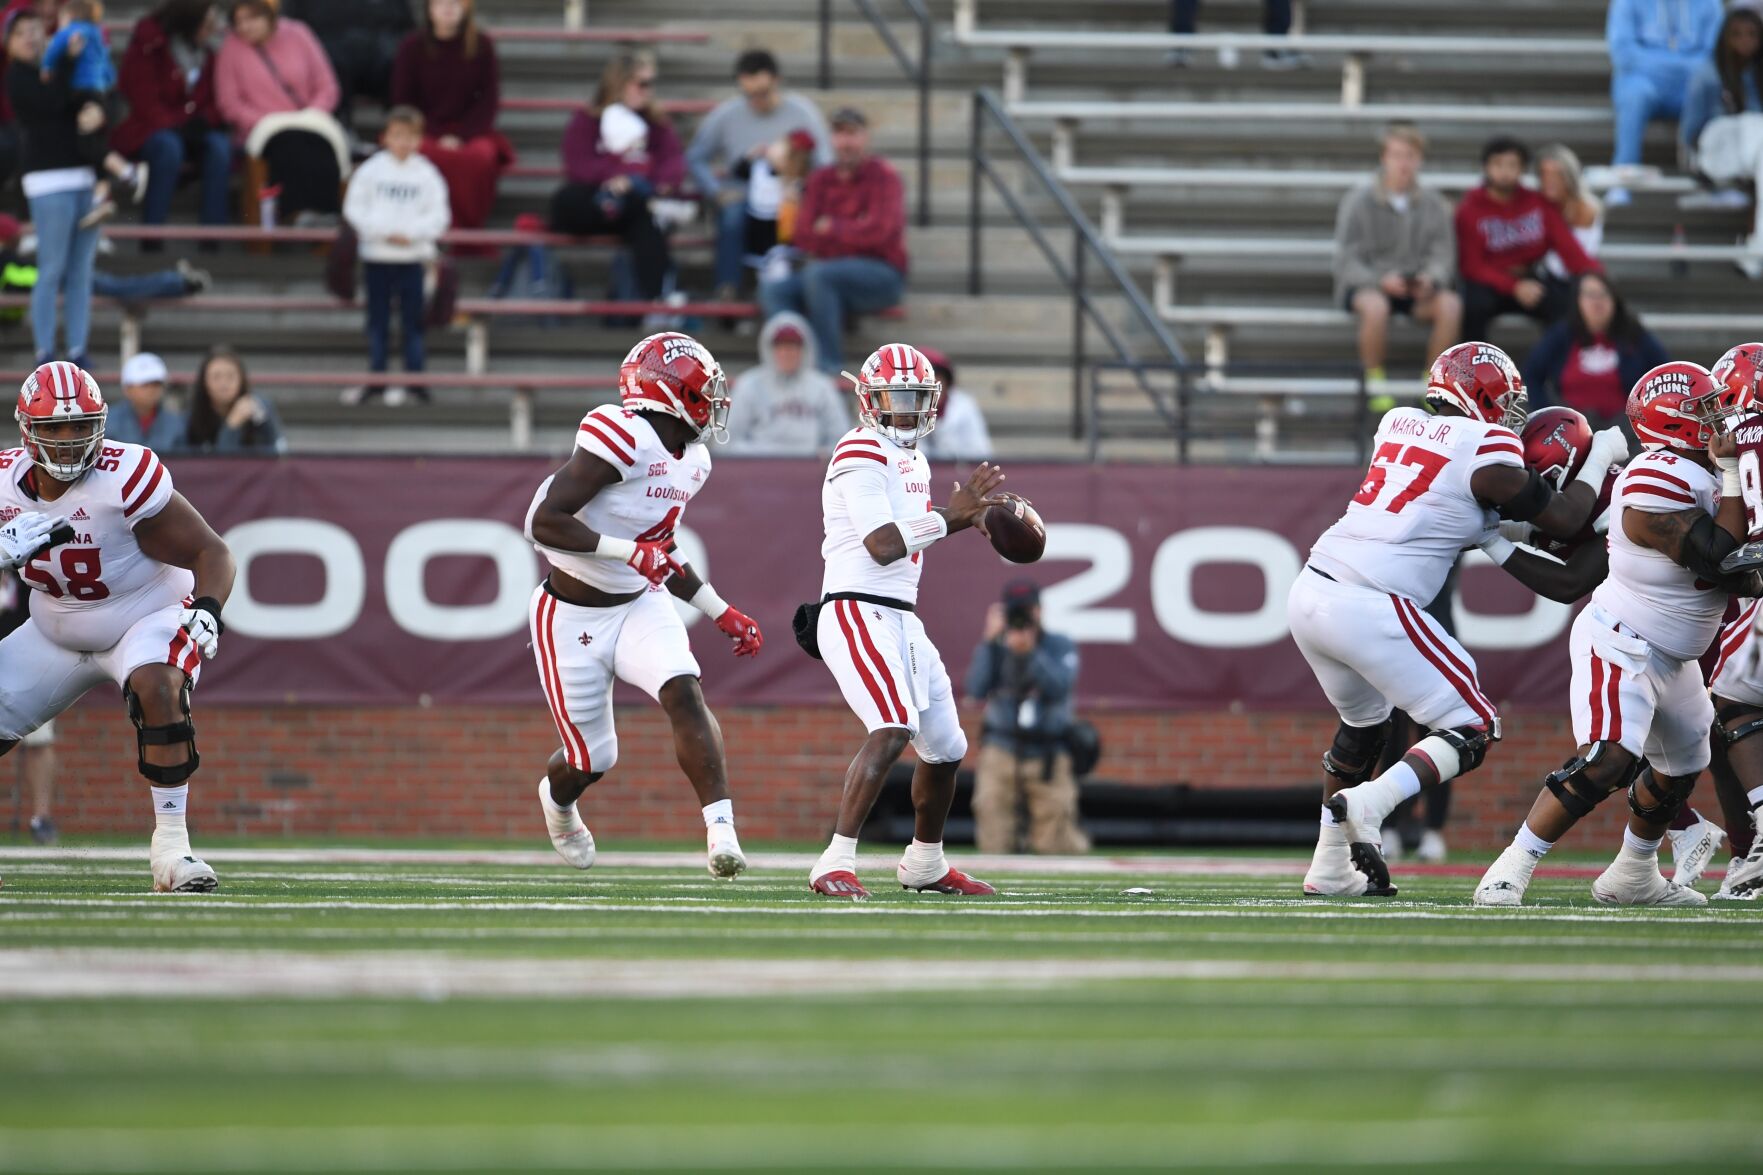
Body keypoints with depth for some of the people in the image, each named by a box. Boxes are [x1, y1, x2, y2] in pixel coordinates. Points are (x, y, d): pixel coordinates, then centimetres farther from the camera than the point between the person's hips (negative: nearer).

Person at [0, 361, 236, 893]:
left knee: (158, 690, -36)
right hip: (55, 634, 5)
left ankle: (171, 845, -29)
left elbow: (210, 552, -22)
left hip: (146, 620, -5)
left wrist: (206, 612, -40)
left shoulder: (126, 480, -27)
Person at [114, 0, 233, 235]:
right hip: (148, 130, -4)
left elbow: (216, 99, 7)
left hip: (194, 129, 4)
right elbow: (145, 102, -12)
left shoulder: (207, 51, 8)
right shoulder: (148, 47, -8)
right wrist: (176, 126, -22)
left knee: (220, 145, -28)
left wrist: (204, 120, -14)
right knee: (169, 146, -38)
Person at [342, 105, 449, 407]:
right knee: (378, 320, 7)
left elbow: (438, 216, -2)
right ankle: (377, 376, 14)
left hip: (413, 255, -1)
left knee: (413, 320, 1)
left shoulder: (427, 174, -1)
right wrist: (383, 232, -13)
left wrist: (411, 233, -15)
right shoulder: (371, 170, -1)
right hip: (377, 257, 1)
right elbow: (354, 209, -1)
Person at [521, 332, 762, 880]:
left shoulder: (693, 460, 3)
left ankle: (721, 829, -27)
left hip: (640, 607, 6)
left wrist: (722, 614, 14)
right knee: (592, 759, 7)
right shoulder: (620, 439, -25)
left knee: (684, 693, -23)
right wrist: (631, 552, -33)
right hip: (573, 620, -6)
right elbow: (545, 524, -30)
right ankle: (557, 798, 44)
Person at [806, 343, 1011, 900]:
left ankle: (925, 864, 37)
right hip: (857, 614, -10)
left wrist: (962, 517, 11)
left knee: (946, 748, 18)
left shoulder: (912, 459, 17)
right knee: (894, 731, -27)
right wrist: (951, 514, -14)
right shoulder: (860, 457, -13)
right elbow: (883, 546, -21)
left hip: (902, 620, 10)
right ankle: (835, 866, -29)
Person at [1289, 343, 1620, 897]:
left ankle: (1329, 869, 30)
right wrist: (1599, 458, 21)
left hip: (1309, 594, 7)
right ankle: (1368, 804, -17)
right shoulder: (1485, 451, -4)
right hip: (1370, 608, -7)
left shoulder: (1398, 425, 15)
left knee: (1363, 723, 29)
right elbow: (1563, 521, 6)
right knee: (1472, 730, 4)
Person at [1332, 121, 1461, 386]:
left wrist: (1430, 278, -22)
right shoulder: (1359, 201, -6)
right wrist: (1380, 280, -25)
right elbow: (1347, 261, -7)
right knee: (1376, 305, -39)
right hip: (1364, 284, -3)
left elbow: (1443, 255, 1)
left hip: (1416, 289, 3)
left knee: (1450, 303, -28)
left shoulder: (1433, 204, 3)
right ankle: (1373, 378, -17)